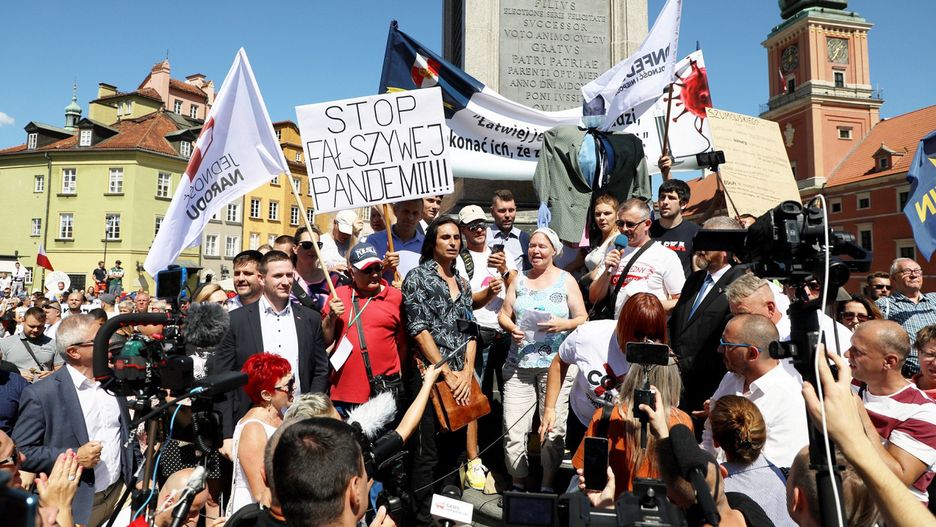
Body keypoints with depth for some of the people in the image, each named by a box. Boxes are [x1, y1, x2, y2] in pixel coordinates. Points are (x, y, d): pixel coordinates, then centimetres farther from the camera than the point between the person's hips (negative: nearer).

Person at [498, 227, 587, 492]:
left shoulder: (566, 280, 5)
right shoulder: (520, 279, 13)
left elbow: (582, 318, 4)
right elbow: (503, 314, 13)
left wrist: (563, 324, -15)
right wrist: (511, 328, -8)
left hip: (556, 363, -2)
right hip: (519, 363, 2)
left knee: (554, 428, -2)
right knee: (513, 428, 0)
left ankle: (547, 485, 16)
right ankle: (518, 483, 17)